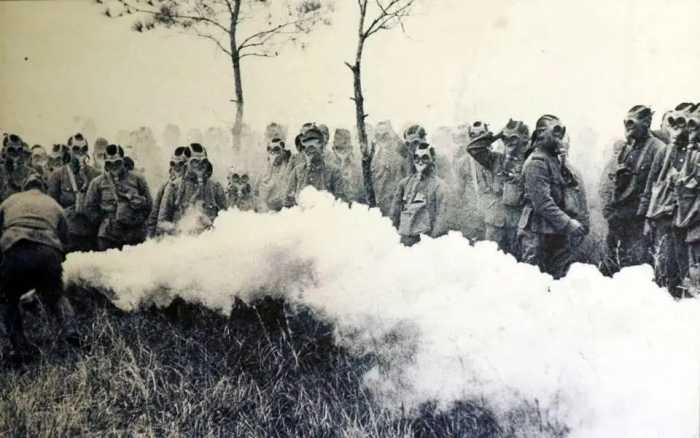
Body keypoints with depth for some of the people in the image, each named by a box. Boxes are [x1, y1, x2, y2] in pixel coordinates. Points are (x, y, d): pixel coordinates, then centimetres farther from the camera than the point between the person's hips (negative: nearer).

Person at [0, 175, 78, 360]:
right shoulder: (54, 204, 28)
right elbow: (64, 239, 23)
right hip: (49, 254, 1)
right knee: (56, 297, 27)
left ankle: (21, 347, 10)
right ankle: (69, 329, 0)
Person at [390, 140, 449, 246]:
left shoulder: (438, 185, -1)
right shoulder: (405, 182, 13)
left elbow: (441, 214, -6)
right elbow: (396, 206, 18)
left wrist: (435, 236, -12)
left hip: (425, 237, -5)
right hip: (405, 236, 5)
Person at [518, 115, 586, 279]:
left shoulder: (553, 159, 18)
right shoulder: (536, 162, -12)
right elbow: (542, 202, -20)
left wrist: (570, 221, 12)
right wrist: (568, 224, -22)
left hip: (554, 232, 9)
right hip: (538, 233, -9)